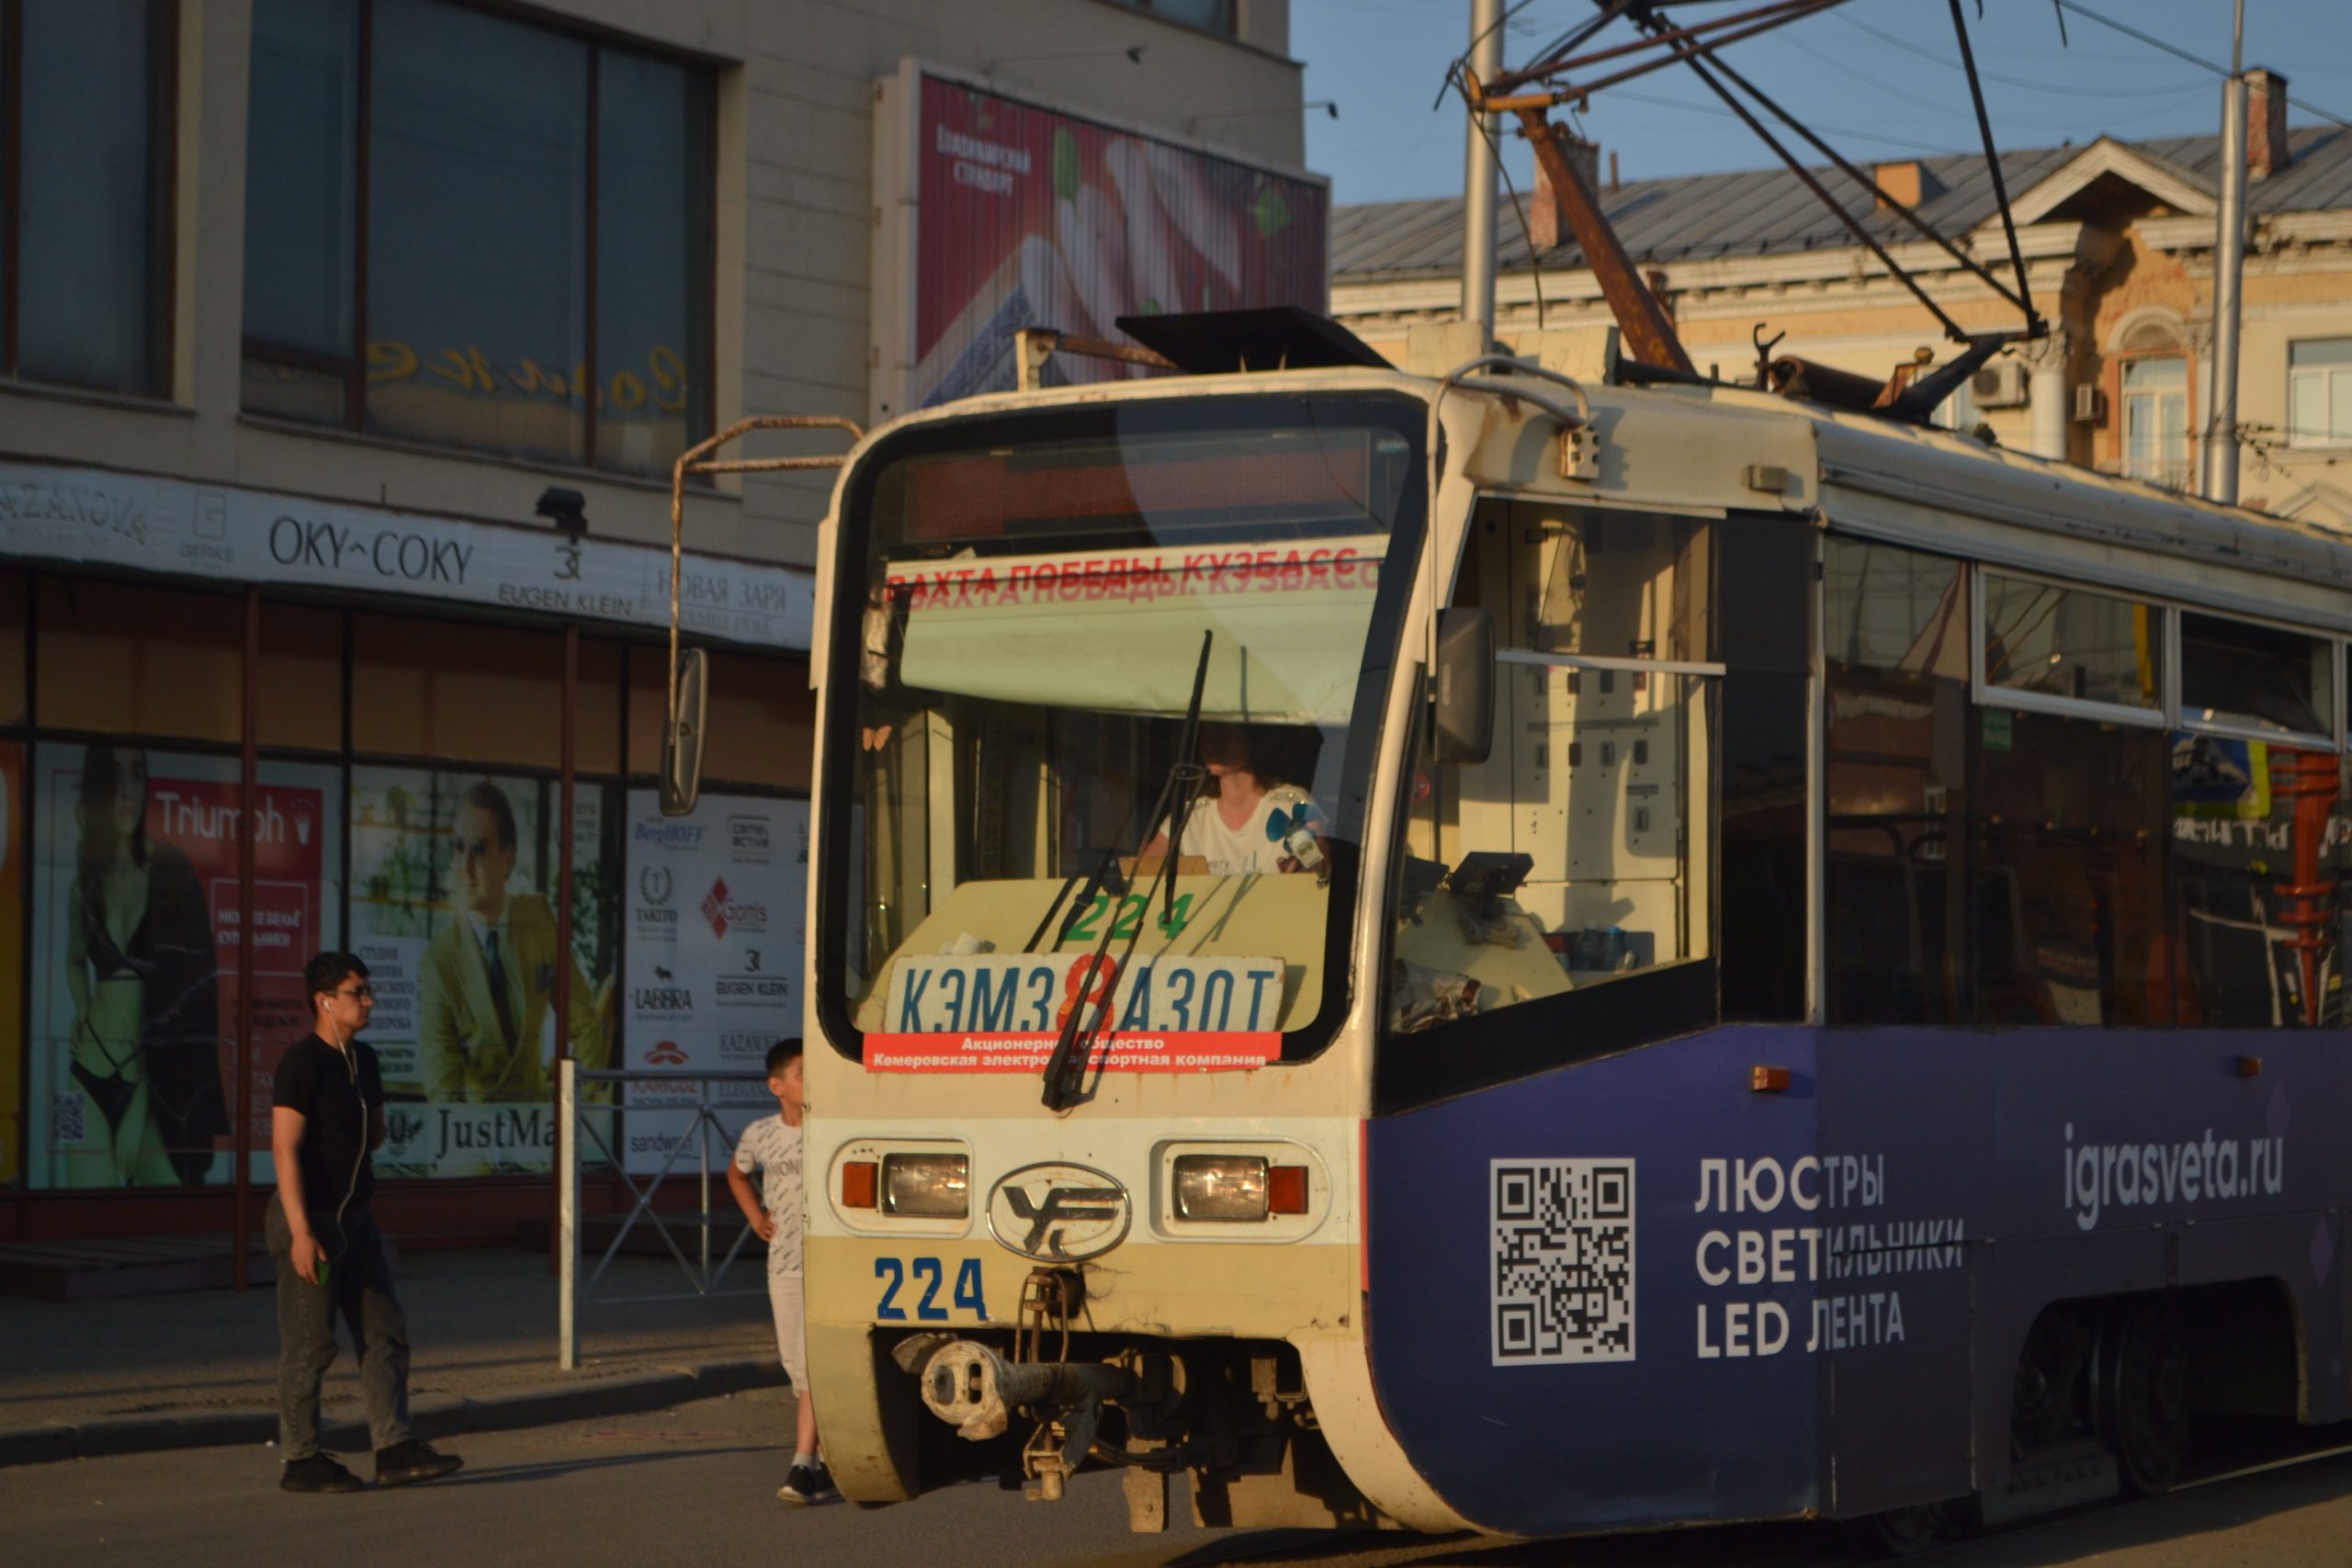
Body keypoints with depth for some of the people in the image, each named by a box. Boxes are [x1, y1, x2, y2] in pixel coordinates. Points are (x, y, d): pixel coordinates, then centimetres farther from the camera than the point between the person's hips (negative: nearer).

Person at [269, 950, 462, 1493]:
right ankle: (300, 1460, 6)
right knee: (309, 1345, -2)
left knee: (384, 1333, 4)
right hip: (311, 1218, -8)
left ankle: (394, 1451, 4)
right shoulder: (302, 1061, -15)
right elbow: (285, 1148, -21)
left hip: (355, 1216, 8)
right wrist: (301, 1231, -26)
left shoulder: (363, 1059, 11)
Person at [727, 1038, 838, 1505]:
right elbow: (736, 1173, 26)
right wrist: (756, 1217, 13)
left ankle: (804, 1464, -13)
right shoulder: (760, 1134, 4)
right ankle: (829, 1459, 20)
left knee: (817, 1363, -12)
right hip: (783, 1264, 4)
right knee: (798, 1367, 7)